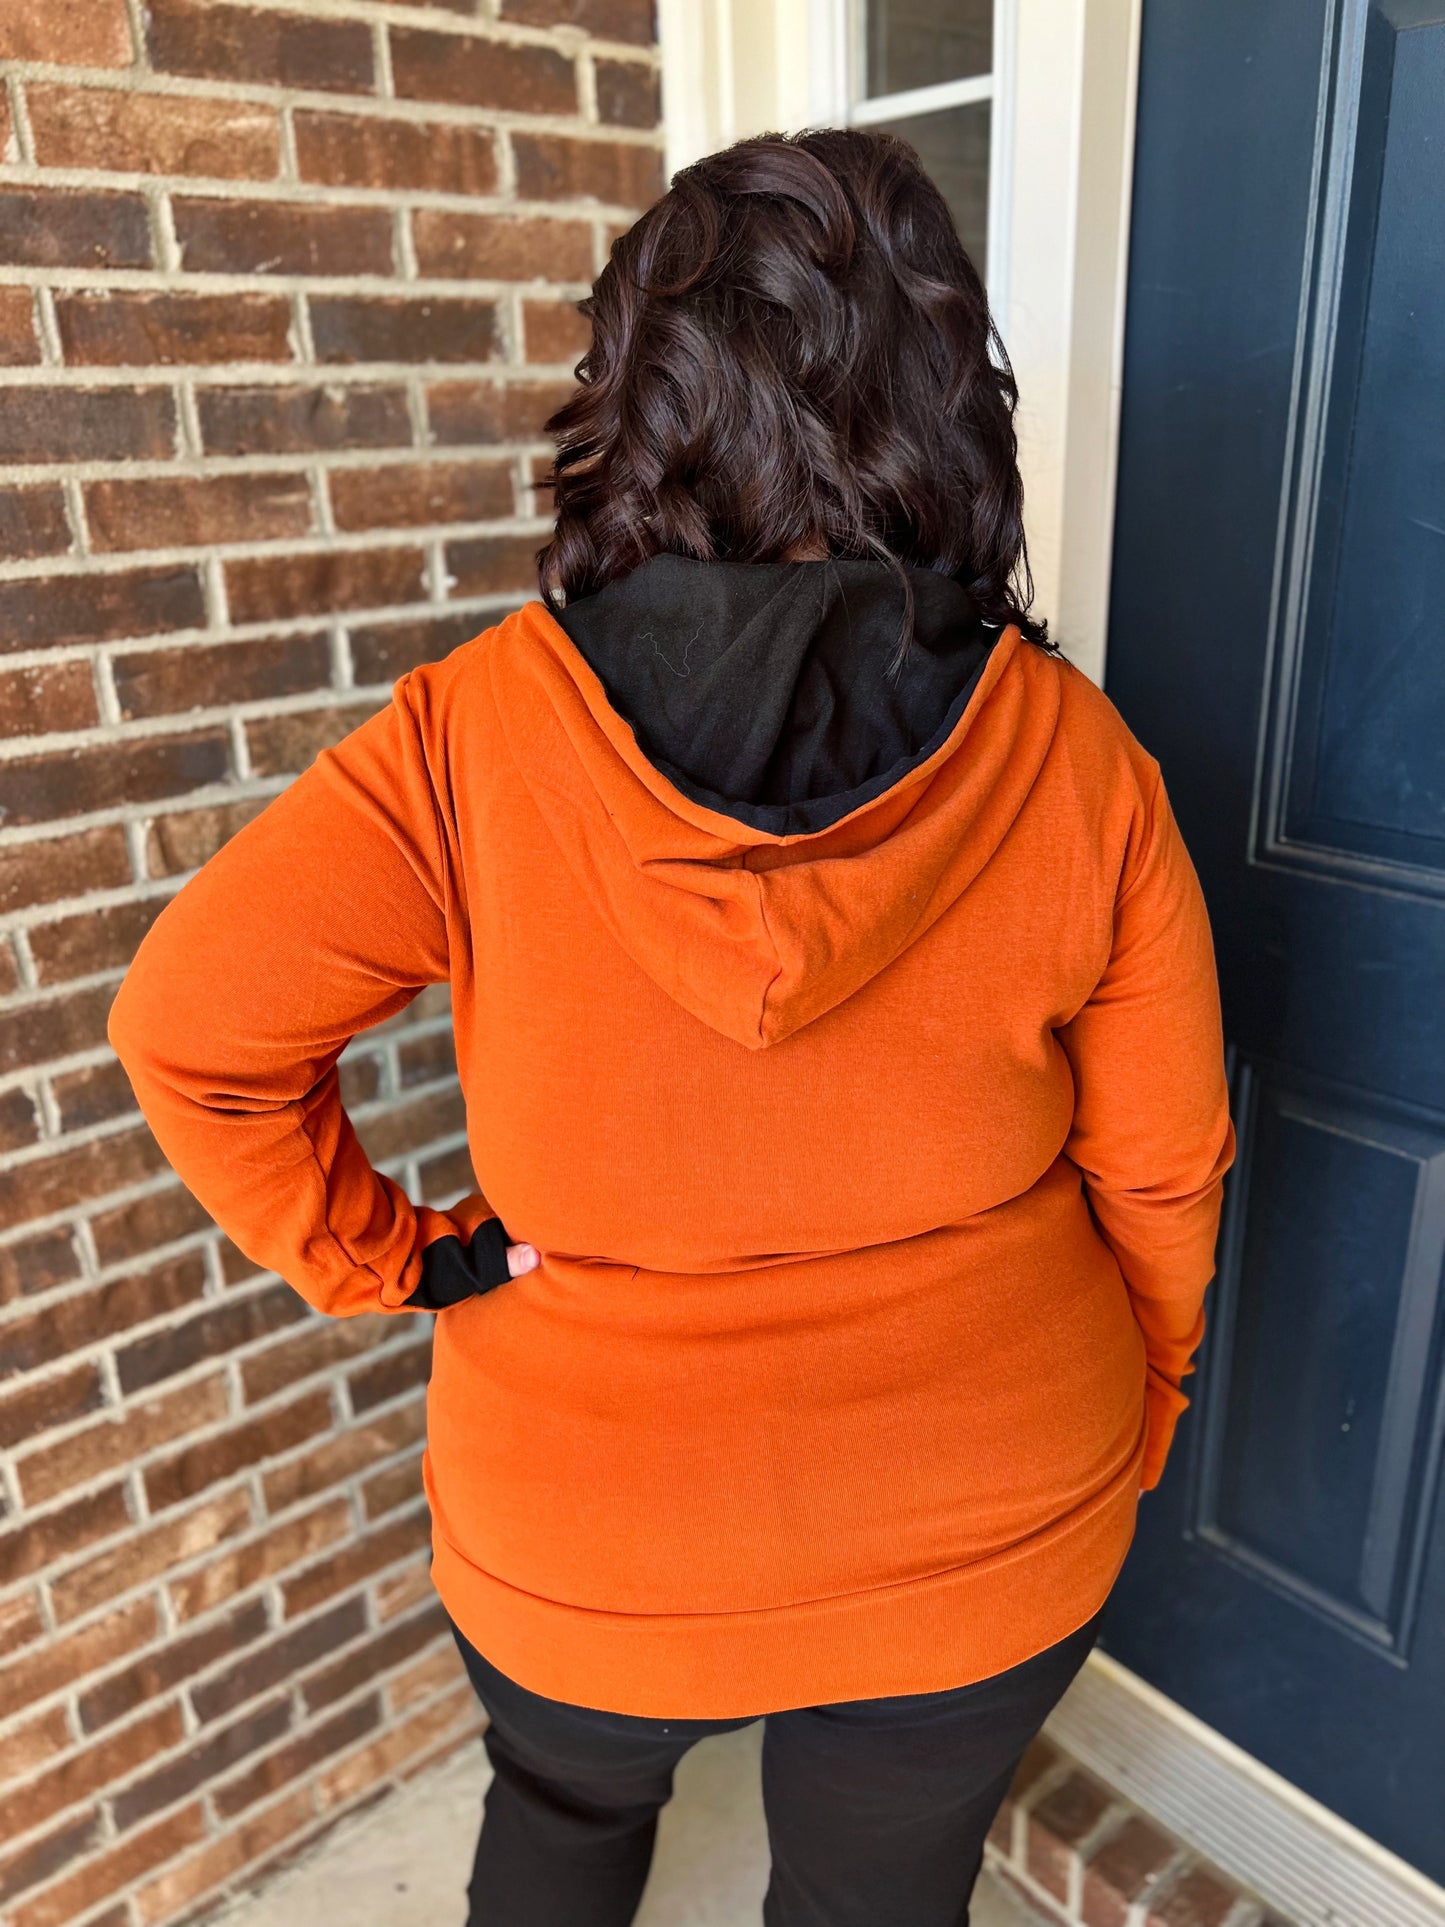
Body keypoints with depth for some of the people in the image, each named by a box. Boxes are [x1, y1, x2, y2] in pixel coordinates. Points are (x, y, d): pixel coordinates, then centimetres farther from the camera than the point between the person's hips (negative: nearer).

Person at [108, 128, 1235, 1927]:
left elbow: (188, 1031, -18)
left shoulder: (471, 739, -21)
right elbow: (1160, 1169, -7)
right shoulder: (1073, 757, -17)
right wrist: (1136, 1406, 10)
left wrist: (382, 1255, -5)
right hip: (987, 1527, 1)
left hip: (590, 1531, 0)